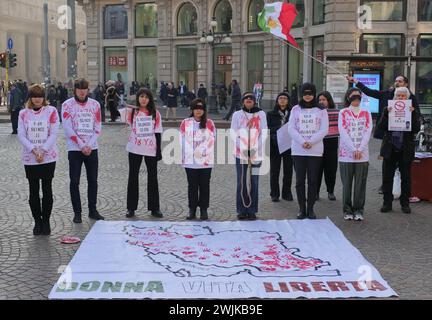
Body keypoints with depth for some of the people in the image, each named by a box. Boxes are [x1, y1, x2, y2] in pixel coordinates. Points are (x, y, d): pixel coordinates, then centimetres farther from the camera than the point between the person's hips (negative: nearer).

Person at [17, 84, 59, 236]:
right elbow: (21, 135, -1)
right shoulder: (23, 113, 5)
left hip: (48, 157, -1)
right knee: (33, 191, 5)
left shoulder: (51, 111, 0)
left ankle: (46, 221, 13)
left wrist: (43, 151, -14)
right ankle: (37, 222, 16)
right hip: (29, 158, 1)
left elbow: (53, 134, -5)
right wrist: (34, 150, -14)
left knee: (47, 190, 1)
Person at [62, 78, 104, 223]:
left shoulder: (95, 104, 6)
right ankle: (77, 212, 9)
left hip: (92, 148, 3)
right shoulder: (67, 105, -3)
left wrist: (89, 145, -8)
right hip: (75, 149, -3)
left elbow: (97, 127, 4)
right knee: (75, 181, 1)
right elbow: (68, 129, -9)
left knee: (93, 180, 7)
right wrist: (82, 146, -13)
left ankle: (93, 210, 17)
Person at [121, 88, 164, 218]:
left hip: (151, 150, 1)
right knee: (133, 178, 4)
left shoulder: (155, 114, 4)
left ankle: (154, 208, 14)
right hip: (134, 149, 0)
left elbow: (158, 133, 3)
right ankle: (131, 208, 11)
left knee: (153, 178, 6)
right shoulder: (132, 112, 2)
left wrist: (159, 150, -1)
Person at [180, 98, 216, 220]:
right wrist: (182, 156, 2)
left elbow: (212, 141, 4)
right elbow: (182, 140, 5)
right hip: (190, 161, 0)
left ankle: (203, 209, 12)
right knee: (192, 185, 6)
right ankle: (192, 209, 13)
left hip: (206, 161, 0)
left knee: (204, 185, 4)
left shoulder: (209, 123, 3)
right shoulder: (185, 123, 4)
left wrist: (209, 156, -1)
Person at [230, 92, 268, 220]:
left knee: (254, 182, -2)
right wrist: (242, 147, -11)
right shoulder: (237, 114, 7)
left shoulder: (261, 114, 8)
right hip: (241, 153, 0)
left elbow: (264, 133, 3)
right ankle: (241, 210, 5)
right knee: (241, 182, -1)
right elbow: (233, 133, 2)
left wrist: (256, 148, -10)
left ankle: (252, 211, 4)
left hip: (256, 153, 0)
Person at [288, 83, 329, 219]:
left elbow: (324, 130, -2)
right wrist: (302, 142, -15)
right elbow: (291, 128, 0)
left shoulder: (321, 111, 6)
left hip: (315, 150, -1)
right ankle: (302, 209, 8)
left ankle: (310, 208, 10)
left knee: (313, 180, 2)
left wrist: (311, 142, -16)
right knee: (300, 180, 1)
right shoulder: (295, 109, 9)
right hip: (298, 150, 1)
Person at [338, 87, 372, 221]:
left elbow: (367, 132, 1)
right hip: (346, 154, -1)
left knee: (360, 184, 1)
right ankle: (347, 210, 10)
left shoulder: (366, 113, 11)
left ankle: (358, 210, 10)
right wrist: (353, 150, -14)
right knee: (347, 184, 1)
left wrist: (360, 150, -11)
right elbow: (343, 132, -5)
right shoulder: (343, 113, 5)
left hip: (363, 155, 2)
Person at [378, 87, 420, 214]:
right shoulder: (388, 110, 5)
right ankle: (387, 203, 15)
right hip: (390, 149, 1)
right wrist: (387, 113, -17)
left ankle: (405, 203, 18)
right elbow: (381, 127, -5)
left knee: (406, 178, 7)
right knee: (387, 177, 5)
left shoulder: (413, 111, 2)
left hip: (406, 150, -1)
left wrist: (412, 114, -17)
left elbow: (416, 129, -9)